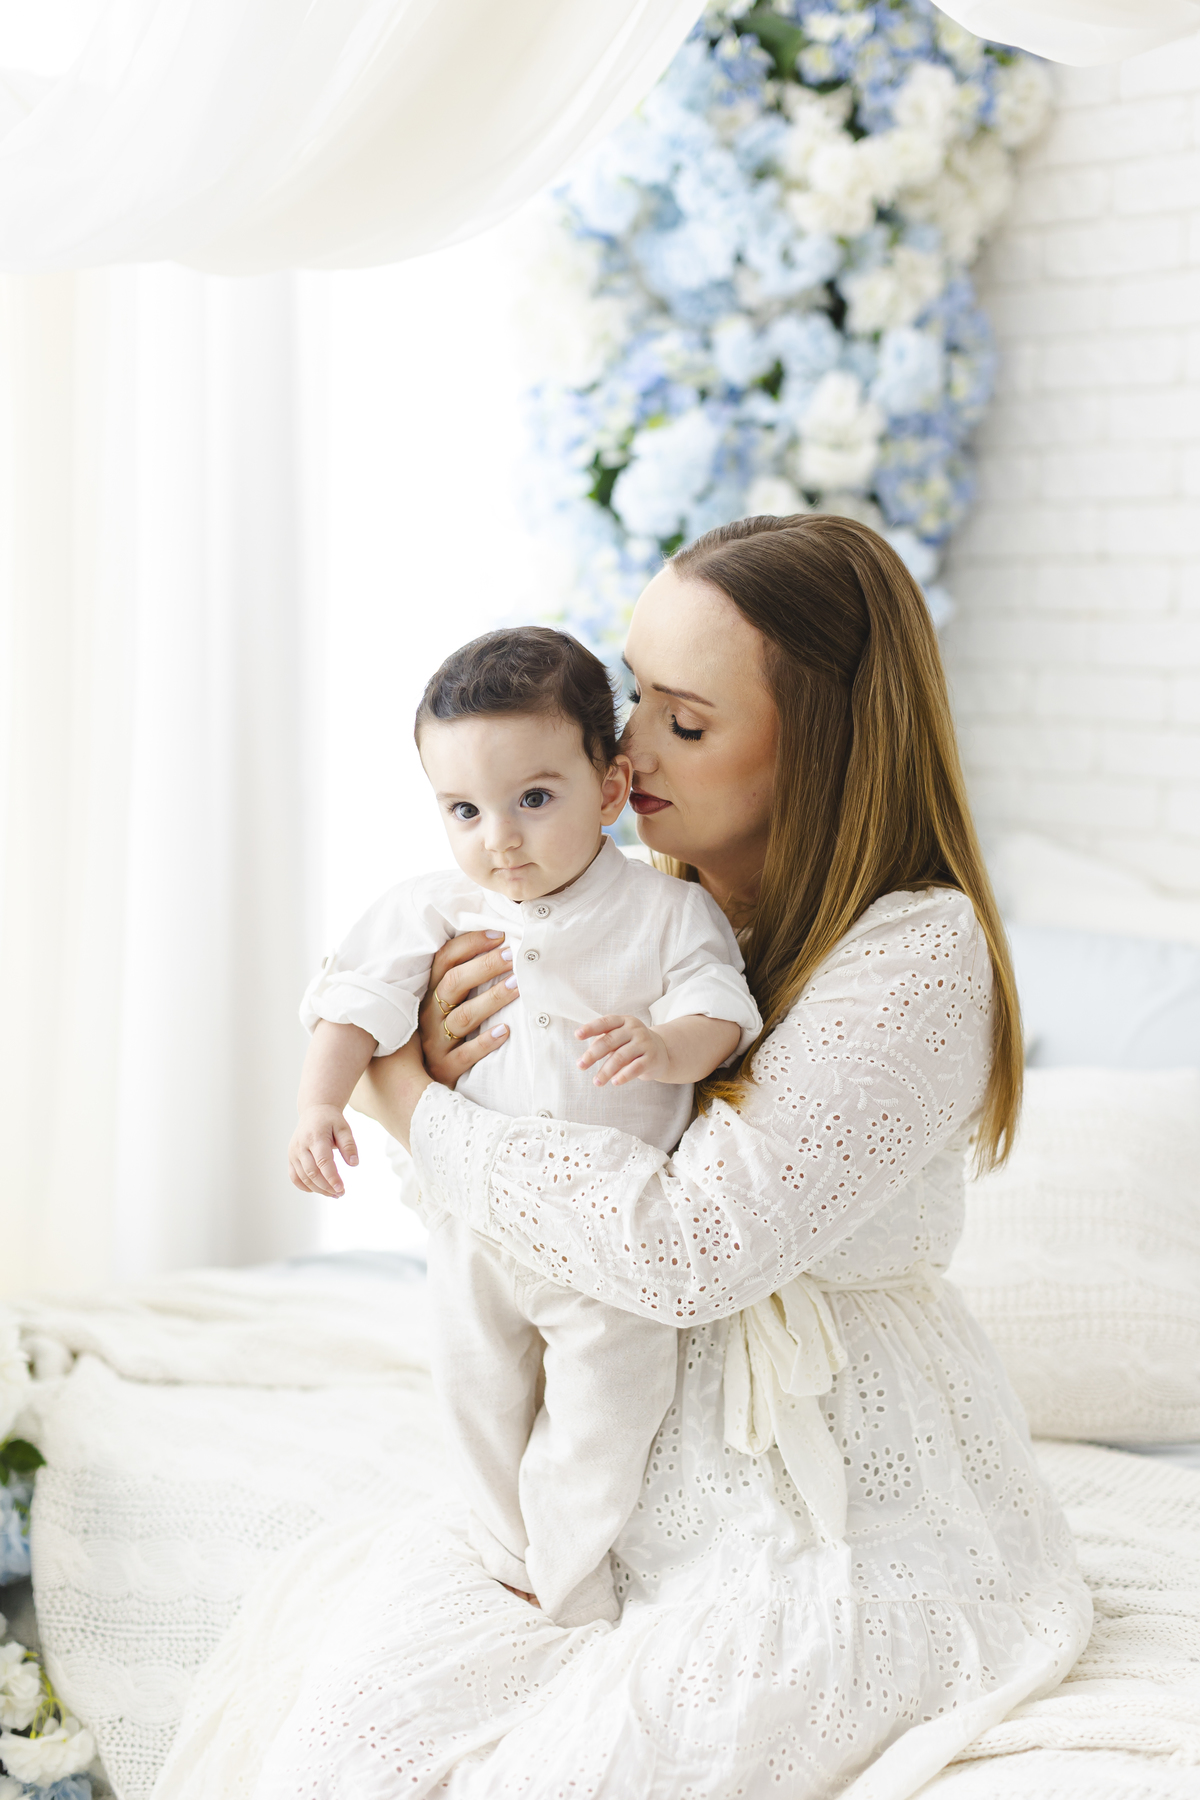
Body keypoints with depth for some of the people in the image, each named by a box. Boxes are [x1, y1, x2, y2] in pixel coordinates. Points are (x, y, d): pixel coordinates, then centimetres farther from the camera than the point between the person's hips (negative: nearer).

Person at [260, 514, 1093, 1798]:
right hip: (656, 1486, 6)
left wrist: (416, 1109, -14)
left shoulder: (921, 954, -18)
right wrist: (443, 1059, -9)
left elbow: (688, 1245, -26)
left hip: (859, 1533, -6)